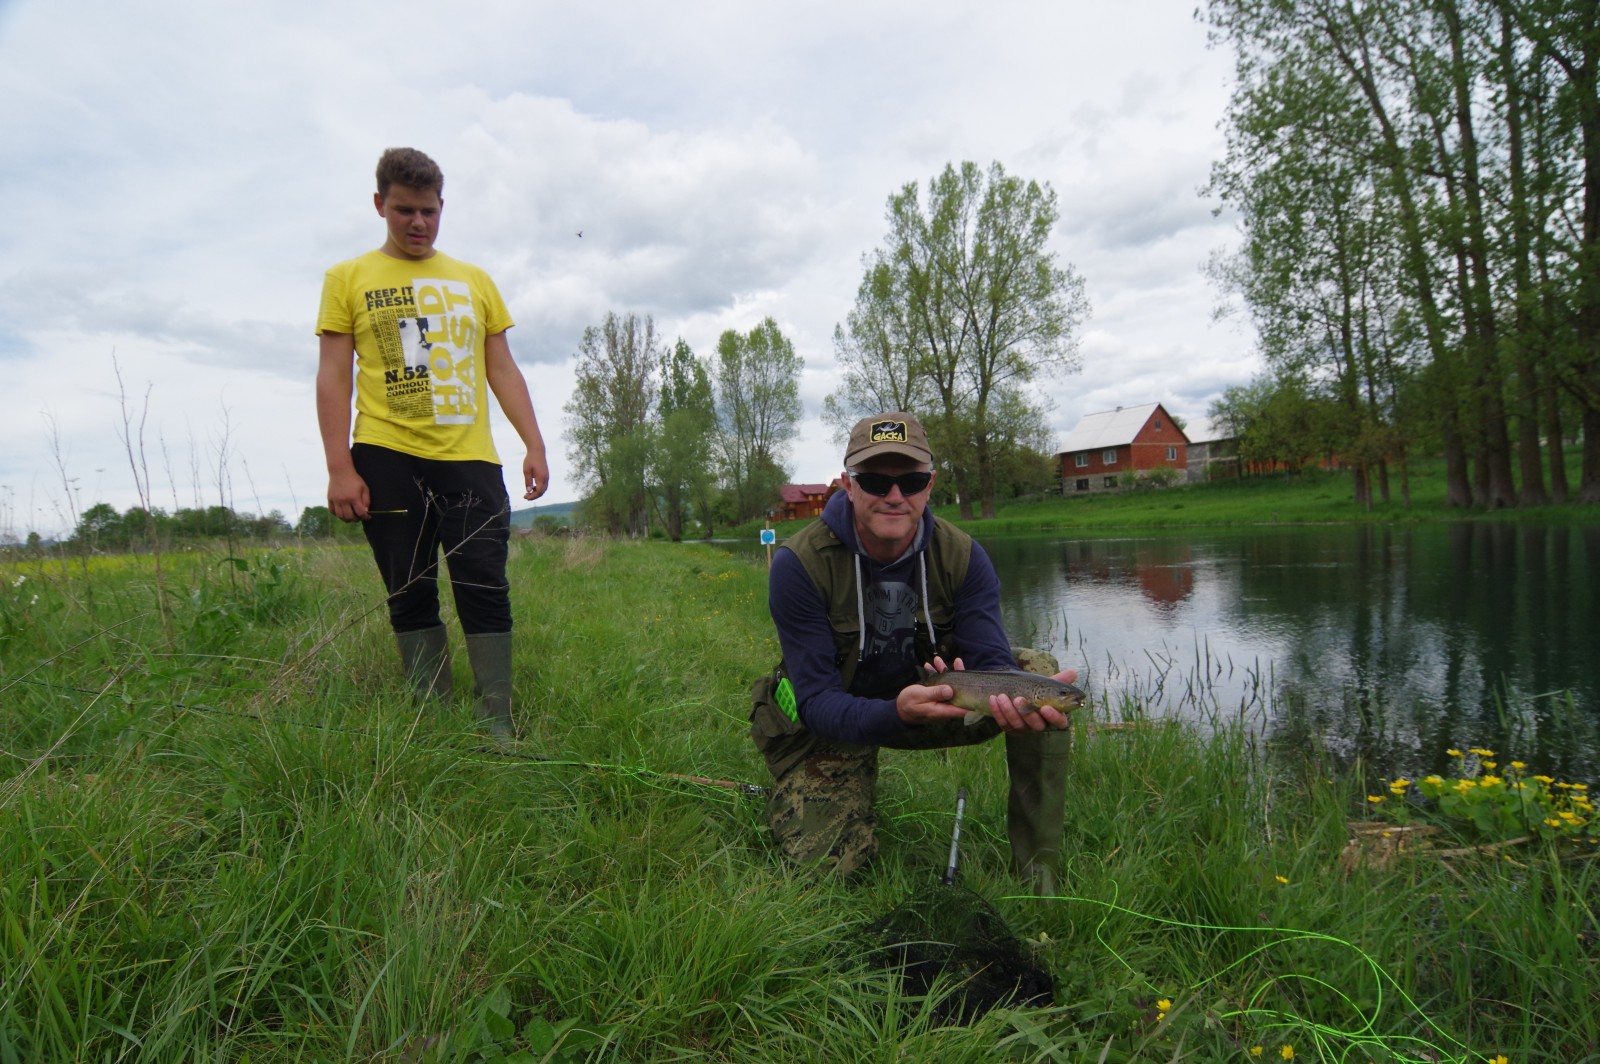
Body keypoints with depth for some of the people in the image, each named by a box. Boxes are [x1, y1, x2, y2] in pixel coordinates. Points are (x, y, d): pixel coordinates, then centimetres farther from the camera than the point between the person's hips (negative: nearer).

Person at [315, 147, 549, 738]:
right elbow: (333, 377, 4)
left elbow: (502, 369, 15)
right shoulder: (348, 279, 10)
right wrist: (340, 468, -6)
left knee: (486, 592, -3)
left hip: (470, 458, 2)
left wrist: (534, 444, 4)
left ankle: (496, 726, 2)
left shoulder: (474, 281, 17)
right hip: (387, 458, -1)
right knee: (411, 597, 4)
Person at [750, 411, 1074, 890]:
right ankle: (784, 798, 20)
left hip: (927, 694, 3)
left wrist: (1020, 698, -47)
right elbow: (817, 702, -25)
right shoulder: (799, 562, -25)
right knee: (828, 861, -17)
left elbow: (991, 662, -21)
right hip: (831, 725, -2)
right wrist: (896, 713, -46)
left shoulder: (962, 556, -15)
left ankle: (1038, 869, -8)